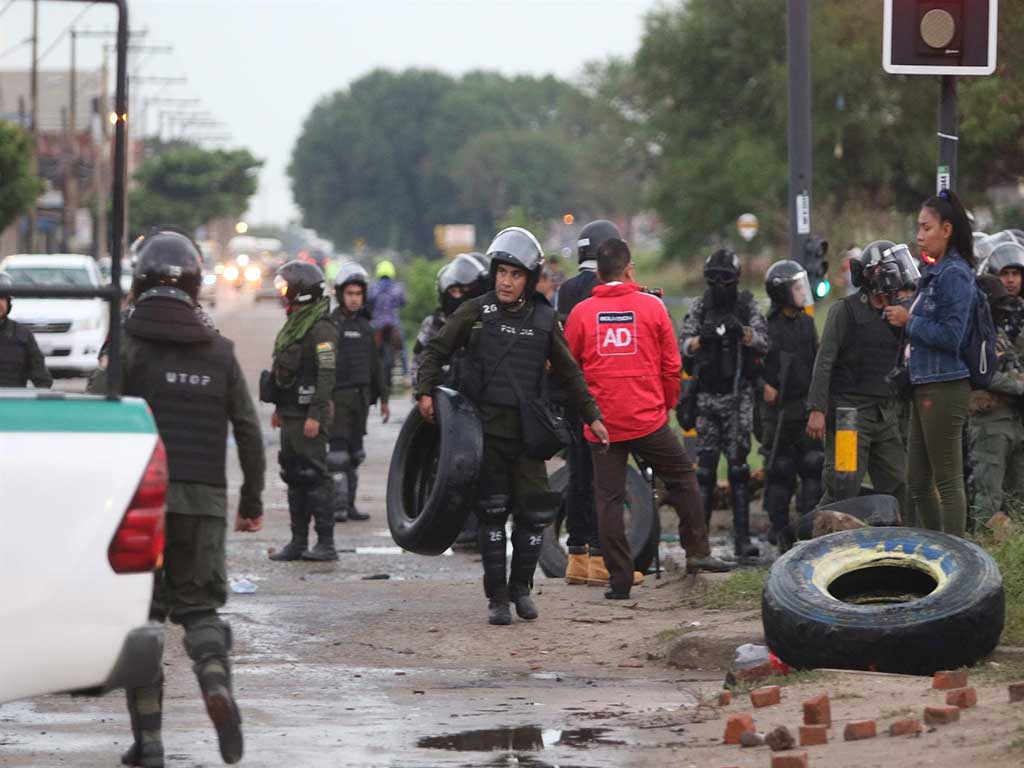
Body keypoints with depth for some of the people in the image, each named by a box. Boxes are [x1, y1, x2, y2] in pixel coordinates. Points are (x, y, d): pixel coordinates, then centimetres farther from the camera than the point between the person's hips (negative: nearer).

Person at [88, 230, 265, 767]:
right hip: (203, 500, 3)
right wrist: (252, 500, 18)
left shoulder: (127, 346, -4)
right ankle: (216, 680, -19)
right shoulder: (219, 352, 7)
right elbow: (248, 431, 8)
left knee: (139, 612, 5)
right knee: (197, 605, 13)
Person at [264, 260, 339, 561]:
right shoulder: (294, 324, 17)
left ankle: (326, 543, -8)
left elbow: (326, 374, -20)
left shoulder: (320, 328, -14)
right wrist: (279, 409, 23)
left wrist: (316, 415, -24)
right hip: (291, 413, 10)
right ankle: (298, 541, 17)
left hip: (308, 415, -10)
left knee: (314, 475, -9)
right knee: (294, 476, 12)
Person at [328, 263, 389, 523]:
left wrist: (383, 398, 22)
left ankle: (349, 504, 13)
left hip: (361, 395, 6)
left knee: (355, 453, 8)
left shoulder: (365, 326, 15)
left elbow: (374, 364, 22)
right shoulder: (330, 324, -5)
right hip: (338, 396, -6)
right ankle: (338, 504, -12)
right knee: (338, 452, -11)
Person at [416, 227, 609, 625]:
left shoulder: (544, 320, 6)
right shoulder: (476, 312, 1)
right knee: (491, 513, -1)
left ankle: (521, 586, 17)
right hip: (485, 426, -1)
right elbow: (437, 350, 8)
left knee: (533, 510, -2)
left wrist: (591, 415, 16)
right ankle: (496, 596, 6)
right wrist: (426, 391, -6)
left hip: (527, 429, 1)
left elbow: (568, 373, 15)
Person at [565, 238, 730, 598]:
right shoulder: (651, 306, -1)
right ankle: (697, 551, 13)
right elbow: (671, 365, 2)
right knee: (682, 477, 16)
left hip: (602, 422, 1)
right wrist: (668, 405, 17)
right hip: (648, 418, -1)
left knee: (609, 498, 4)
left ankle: (619, 579, 3)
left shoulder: (581, 313, 0)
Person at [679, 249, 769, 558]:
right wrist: (700, 339, -23)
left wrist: (742, 332, -30)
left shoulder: (748, 307, 2)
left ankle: (742, 537, -6)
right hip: (706, 394, 1)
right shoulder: (700, 308, 7)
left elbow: (762, 341, -10)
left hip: (738, 395, -1)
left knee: (738, 463, -6)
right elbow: (682, 345, -1)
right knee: (705, 463, 0)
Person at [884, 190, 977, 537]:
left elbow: (951, 336, -20)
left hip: (945, 388, -10)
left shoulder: (954, 274, -13)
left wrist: (909, 322, -12)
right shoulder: (935, 273, 17)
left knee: (948, 480, -6)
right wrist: (907, 319, 7)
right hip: (926, 387, 10)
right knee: (918, 481, 13)